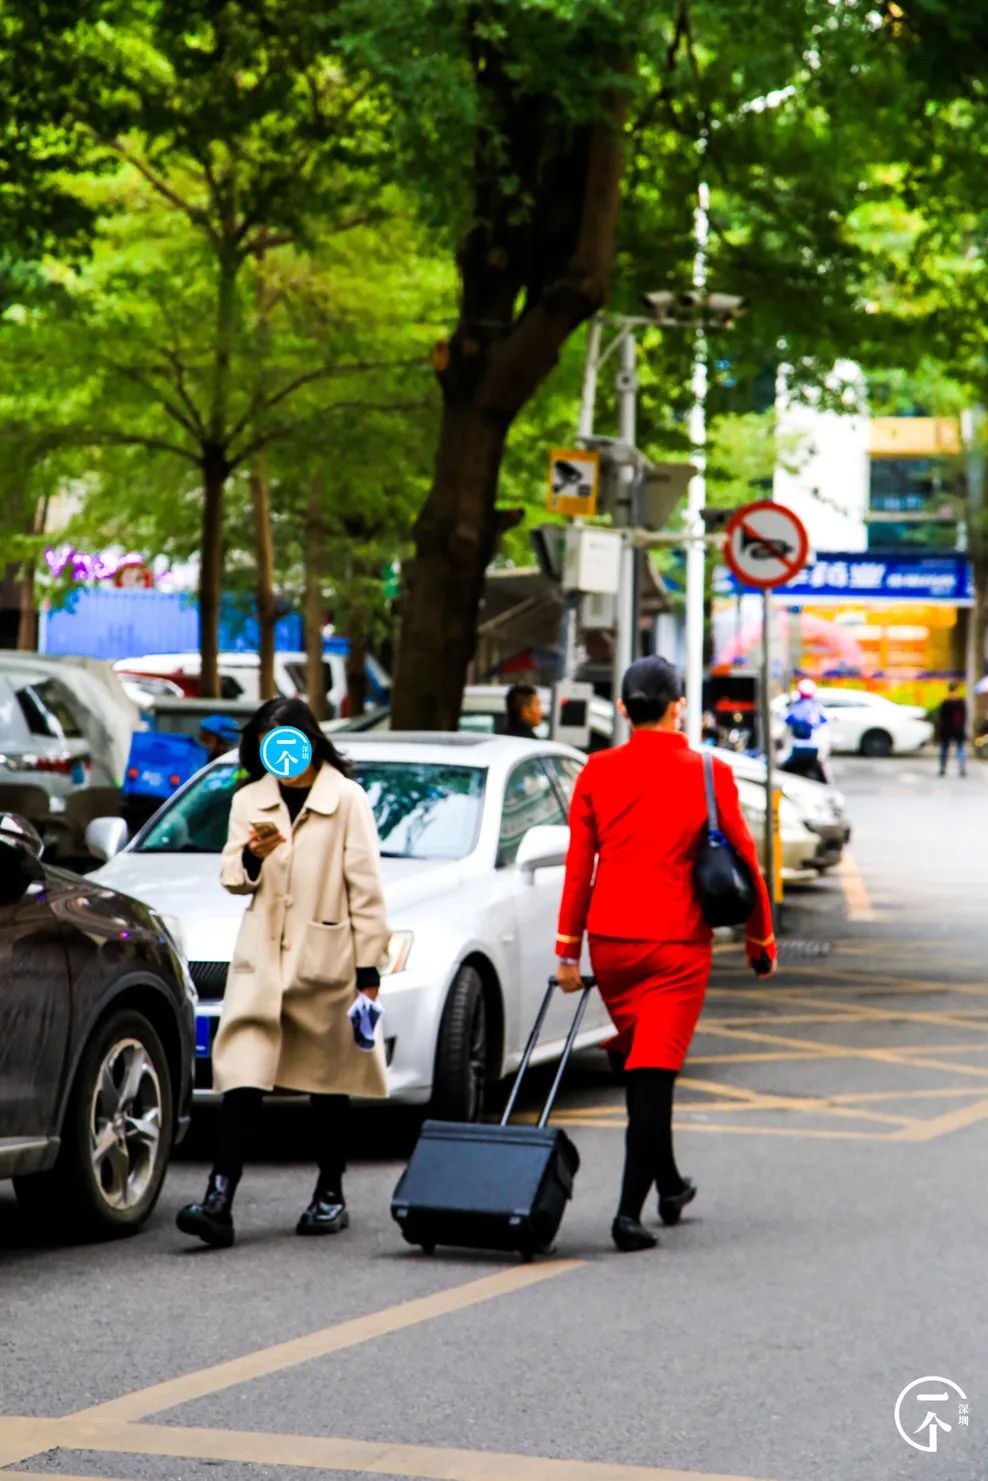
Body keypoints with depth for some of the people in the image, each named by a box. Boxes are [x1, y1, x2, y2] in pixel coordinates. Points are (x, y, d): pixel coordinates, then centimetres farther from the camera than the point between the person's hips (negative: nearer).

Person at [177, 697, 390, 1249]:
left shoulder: (347, 799, -3)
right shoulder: (250, 800, 10)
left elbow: (366, 888, -3)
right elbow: (232, 880, 10)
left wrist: (368, 968, -6)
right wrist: (251, 857, -14)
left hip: (326, 960, -3)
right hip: (261, 959, 3)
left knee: (329, 1081, 8)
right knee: (243, 1078, -9)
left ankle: (331, 1196, 22)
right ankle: (219, 1202, -17)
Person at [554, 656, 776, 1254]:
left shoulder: (598, 771, 0)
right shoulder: (709, 774, -5)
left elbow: (579, 865, 2)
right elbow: (745, 861, 0)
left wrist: (569, 949, 8)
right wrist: (761, 940, 11)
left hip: (611, 940, 3)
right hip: (678, 943, -3)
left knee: (637, 1064, 20)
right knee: (655, 1070, -4)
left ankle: (668, 1184, 34)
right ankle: (630, 1210, -13)